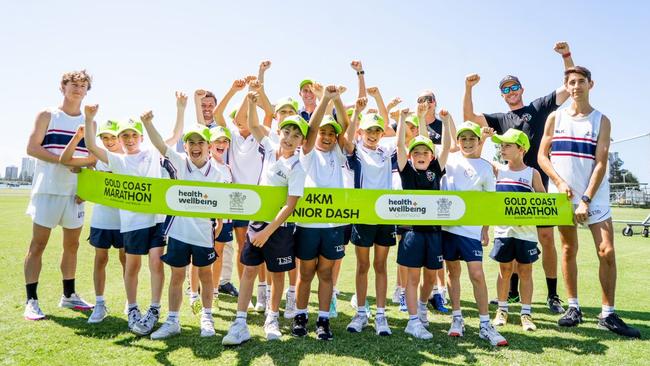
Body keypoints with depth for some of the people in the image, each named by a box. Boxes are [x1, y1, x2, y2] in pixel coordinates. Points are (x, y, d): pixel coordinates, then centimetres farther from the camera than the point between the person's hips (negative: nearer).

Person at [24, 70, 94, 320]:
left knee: (72, 245, 9)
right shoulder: (47, 115, 2)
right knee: (38, 245, -1)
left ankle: (68, 295, 21)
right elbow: (32, 148, -6)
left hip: (76, 192, 4)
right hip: (48, 189, -4)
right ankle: (31, 301, 6)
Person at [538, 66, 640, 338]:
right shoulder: (555, 117, 7)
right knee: (568, 250, 7)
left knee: (607, 251, -6)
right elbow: (542, 156, 5)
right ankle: (573, 308, 17)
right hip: (563, 194, 1)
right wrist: (559, 182, -11)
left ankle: (608, 315, 5)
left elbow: (601, 163, -6)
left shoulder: (602, 120, 2)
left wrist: (586, 200, -14)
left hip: (594, 195, -1)